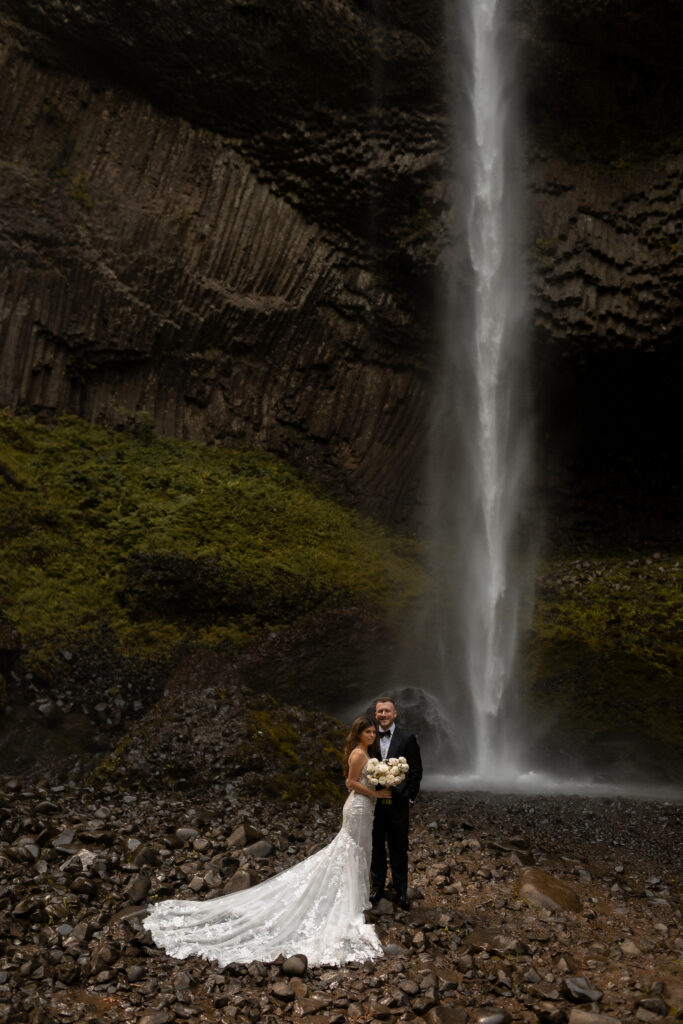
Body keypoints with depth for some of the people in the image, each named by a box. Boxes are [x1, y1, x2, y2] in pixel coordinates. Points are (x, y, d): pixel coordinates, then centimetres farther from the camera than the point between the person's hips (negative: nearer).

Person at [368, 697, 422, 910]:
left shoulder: (407, 738, -4)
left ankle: (401, 892, 21)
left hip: (397, 803, -2)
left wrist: (409, 797, -6)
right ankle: (377, 887, 28)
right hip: (373, 802, 2)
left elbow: (416, 770, -2)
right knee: (376, 847, 13)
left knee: (398, 850, 8)